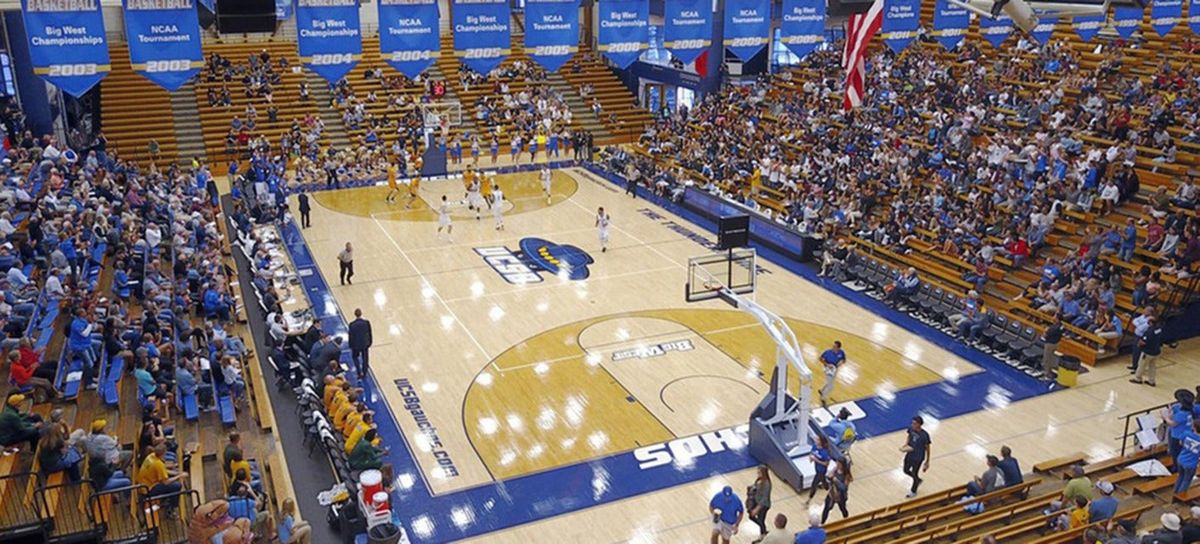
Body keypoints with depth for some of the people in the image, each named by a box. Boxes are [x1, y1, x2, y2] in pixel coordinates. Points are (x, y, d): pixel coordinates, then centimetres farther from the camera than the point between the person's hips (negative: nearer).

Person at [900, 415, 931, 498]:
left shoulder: (924, 435, -30)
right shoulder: (911, 428, -14)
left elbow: (927, 448, -16)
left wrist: (927, 462, -8)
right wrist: (905, 445, -11)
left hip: (918, 458, -6)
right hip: (909, 454, 6)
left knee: (914, 474, 14)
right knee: (906, 470, 22)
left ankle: (913, 491, 41)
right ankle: (918, 480, 52)